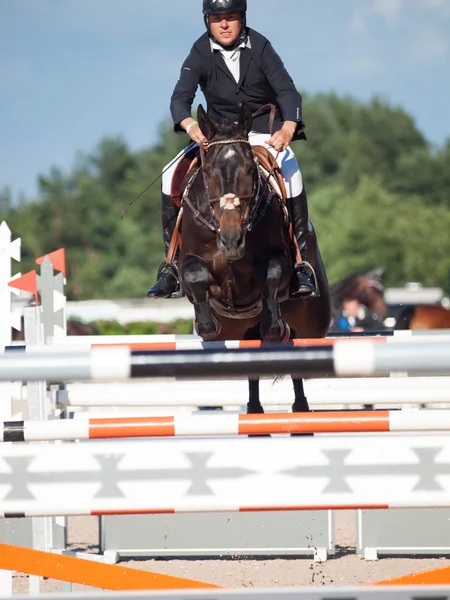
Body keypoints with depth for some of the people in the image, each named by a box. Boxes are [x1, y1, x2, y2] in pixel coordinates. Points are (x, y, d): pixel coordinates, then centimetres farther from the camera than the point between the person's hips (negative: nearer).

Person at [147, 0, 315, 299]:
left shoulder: (260, 47, -11)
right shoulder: (200, 53, -8)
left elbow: (287, 91, -20)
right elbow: (181, 97, -19)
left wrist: (288, 128, -41)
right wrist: (190, 125, -43)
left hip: (265, 134, -2)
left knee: (291, 172, -31)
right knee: (172, 175, -16)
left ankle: (300, 264, -23)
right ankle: (172, 267, -9)